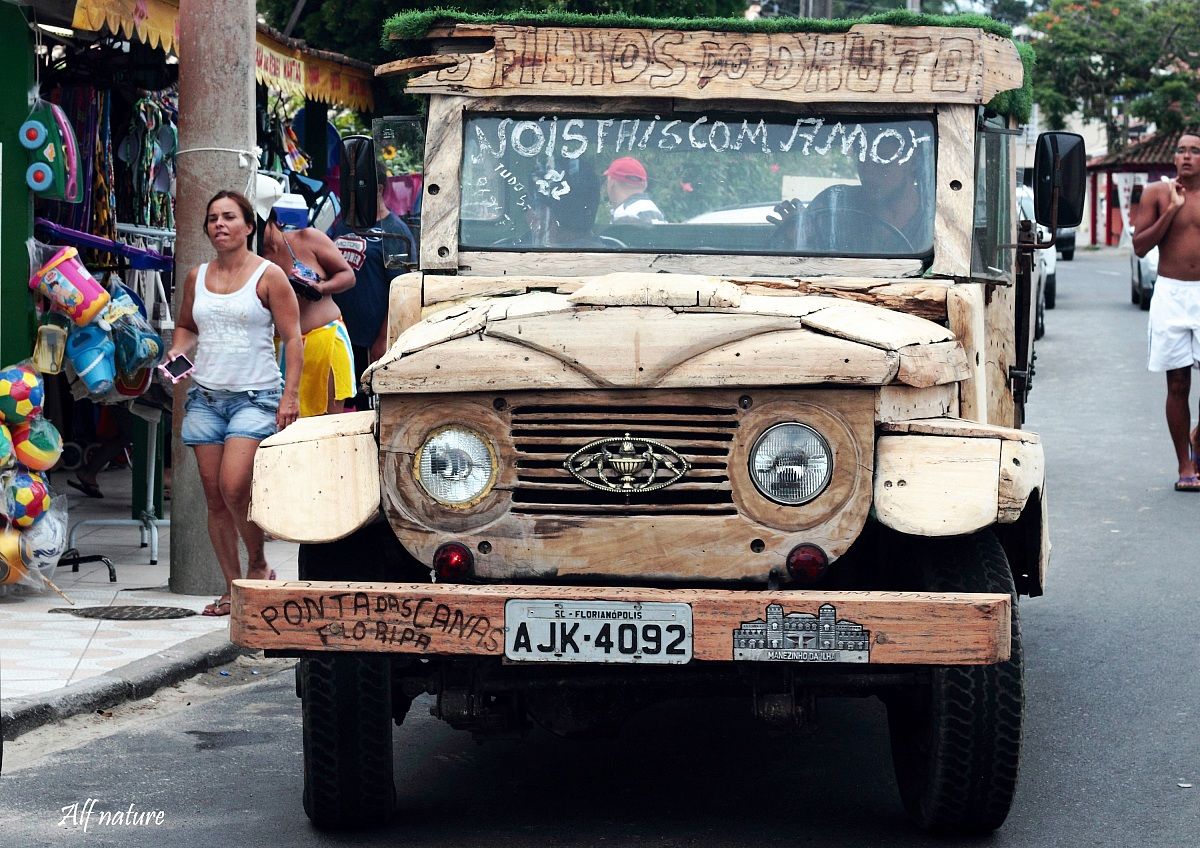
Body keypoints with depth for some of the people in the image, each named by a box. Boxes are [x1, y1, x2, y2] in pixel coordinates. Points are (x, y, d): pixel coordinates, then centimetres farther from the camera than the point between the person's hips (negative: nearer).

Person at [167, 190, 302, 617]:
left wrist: (290, 395, -12)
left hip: (255, 397, -5)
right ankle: (233, 587, 11)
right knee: (214, 496, 3)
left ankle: (258, 564, 4)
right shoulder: (197, 277, 11)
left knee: (234, 487, -20)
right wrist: (177, 351, 5)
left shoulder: (268, 276, -2)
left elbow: (293, 339, -3)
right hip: (205, 396, 5)